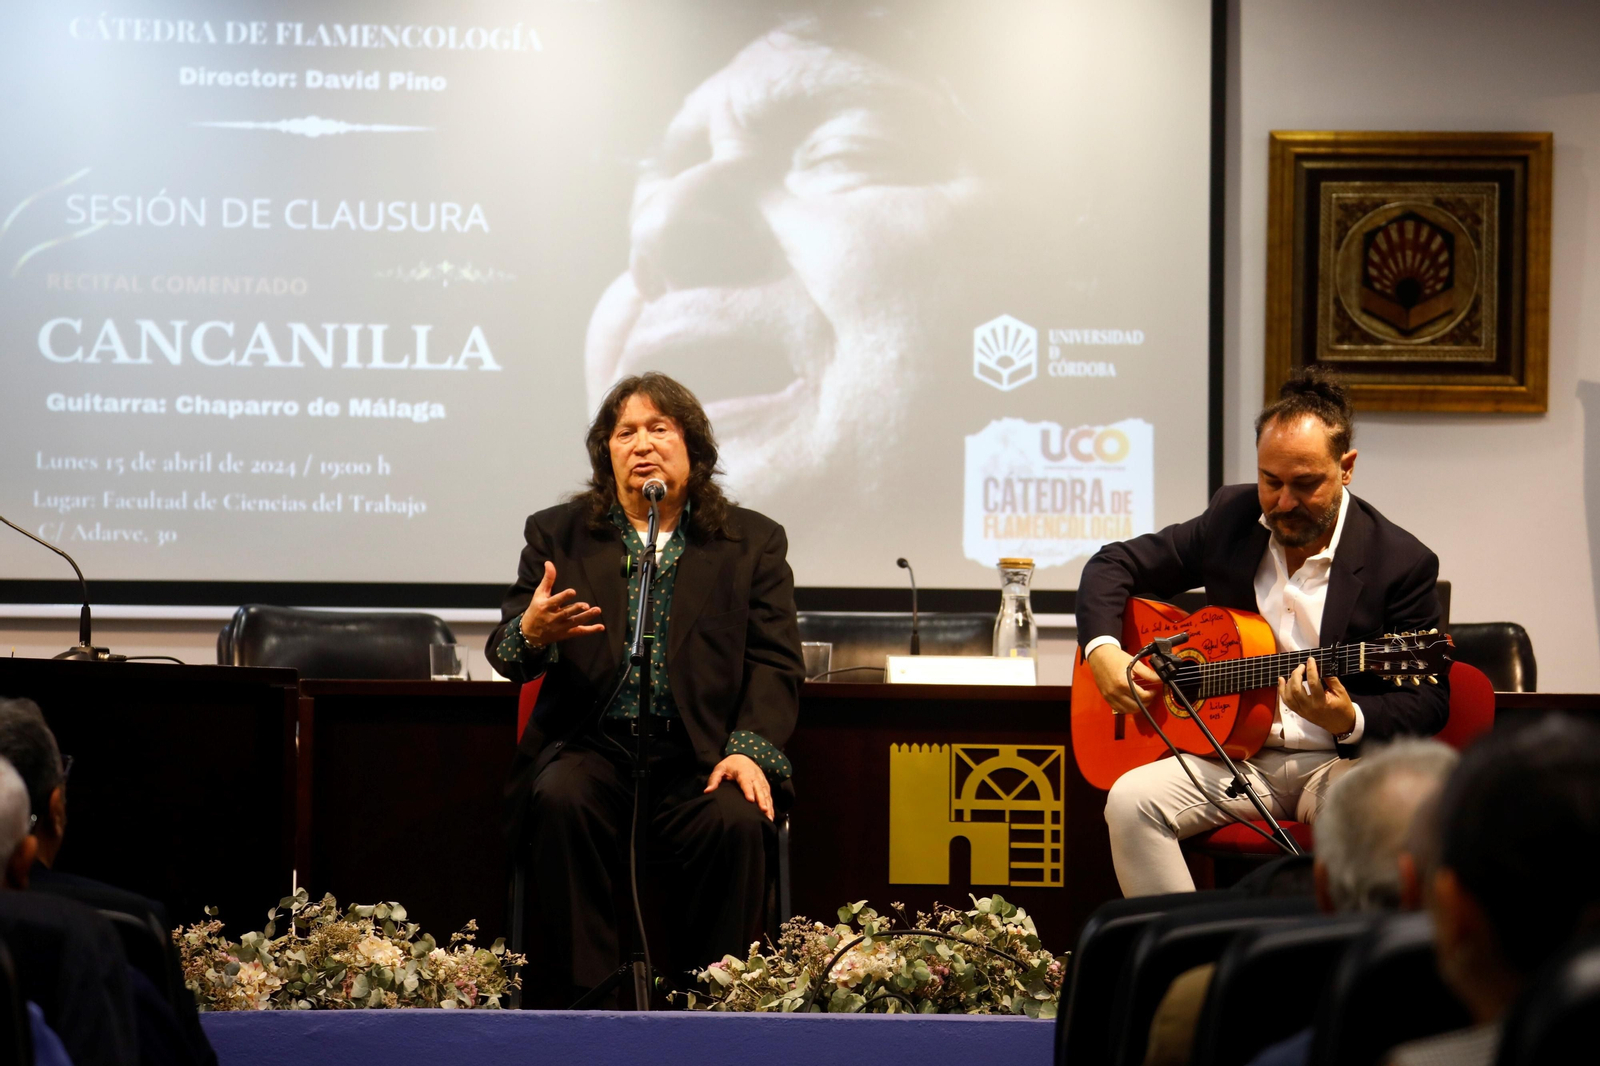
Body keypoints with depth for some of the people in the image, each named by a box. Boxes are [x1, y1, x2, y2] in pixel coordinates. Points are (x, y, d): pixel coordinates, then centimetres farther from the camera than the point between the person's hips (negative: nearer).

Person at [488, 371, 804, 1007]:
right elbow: (506, 656, 8)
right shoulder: (556, 535, 14)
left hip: (701, 759, 0)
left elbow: (775, 662, 5)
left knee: (735, 821, -30)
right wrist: (530, 633, -19)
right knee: (560, 799, -32)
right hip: (592, 747, 0)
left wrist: (751, 750, -13)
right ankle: (583, 996, -23)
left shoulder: (753, 542, 13)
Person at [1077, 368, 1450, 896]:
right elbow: (1114, 564, 14)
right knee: (1132, 800, -25)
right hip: (1235, 755, 3)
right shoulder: (1231, 518, 5)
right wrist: (1102, 650, -6)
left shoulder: (1402, 562, -7)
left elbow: (1428, 702, -5)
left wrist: (1349, 722, -26)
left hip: (1340, 759, -3)